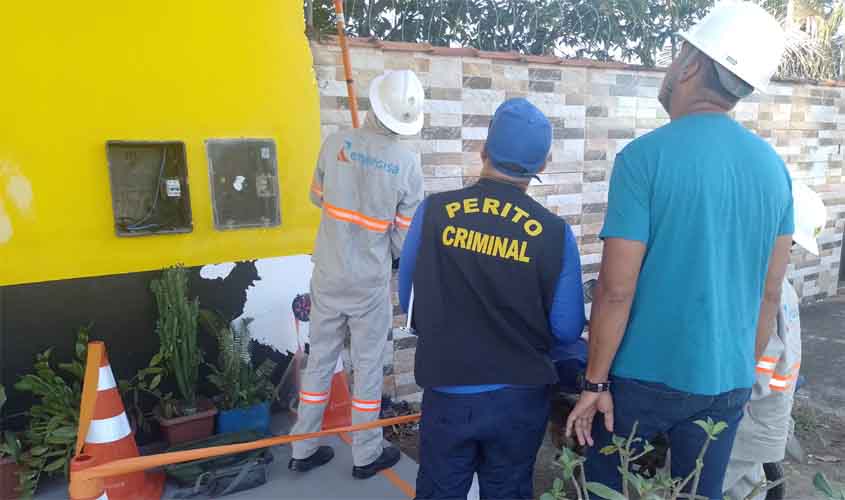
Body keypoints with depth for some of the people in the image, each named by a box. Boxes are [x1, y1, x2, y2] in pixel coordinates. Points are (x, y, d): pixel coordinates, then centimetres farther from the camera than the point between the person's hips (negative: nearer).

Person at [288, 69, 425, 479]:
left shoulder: (336, 143, -7)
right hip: (370, 283, -3)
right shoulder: (407, 164, -14)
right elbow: (404, 240, -9)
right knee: (368, 367, 11)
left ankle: (304, 449, 29)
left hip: (327, 275, 3)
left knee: (319, 360, 15)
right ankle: (366, 455, 26)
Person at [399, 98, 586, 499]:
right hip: (519, 399, 1)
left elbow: (408, 301, 0)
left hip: (447, 395, 0)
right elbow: (567, 331, -6)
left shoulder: (433, 211, -12)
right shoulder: (554, 232, -14)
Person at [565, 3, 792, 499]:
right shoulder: (774, 166, 2)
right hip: (726, 381, 5)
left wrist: (595, 383, -8)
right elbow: (770, 292, 7)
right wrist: (745, 371, 19)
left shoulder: (646, 155, -16)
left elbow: (617, 289, -18)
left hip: (644, 375, -5)